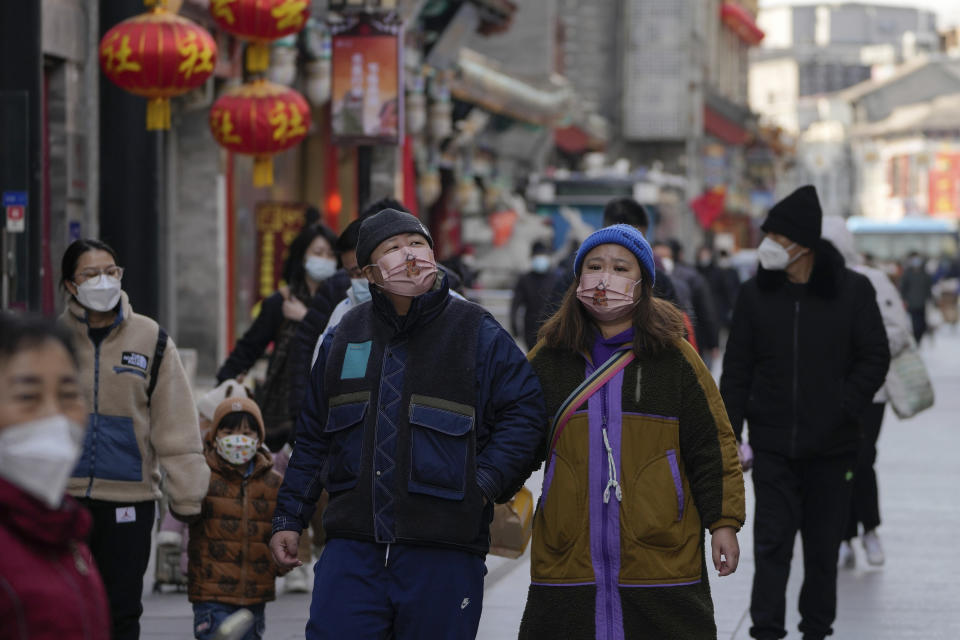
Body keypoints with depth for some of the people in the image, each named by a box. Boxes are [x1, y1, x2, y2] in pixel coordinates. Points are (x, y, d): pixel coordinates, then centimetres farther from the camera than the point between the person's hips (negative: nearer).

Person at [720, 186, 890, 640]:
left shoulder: (852, 291, -3)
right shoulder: (755, 294, 1)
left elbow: (875, 358, 0)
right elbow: (736, 371, 4)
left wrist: (843, 408, -12)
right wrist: (730, 433, -1)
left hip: (832, 446, 0)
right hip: (773, 444, 0)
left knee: (823, 546, 9)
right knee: (772, 542, -6)